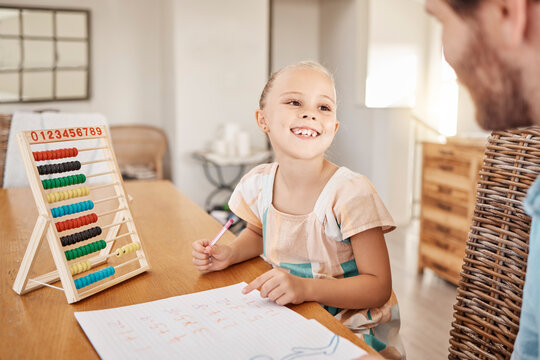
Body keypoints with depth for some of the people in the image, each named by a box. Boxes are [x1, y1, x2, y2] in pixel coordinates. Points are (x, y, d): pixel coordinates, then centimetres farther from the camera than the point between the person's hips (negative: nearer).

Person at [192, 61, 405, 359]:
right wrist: (229, 253, -2)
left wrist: (306, 287, -30)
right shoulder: (258, 183, -4)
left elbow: (378, 287, -17)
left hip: (354, 332, -5)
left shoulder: (351, 192, -20)